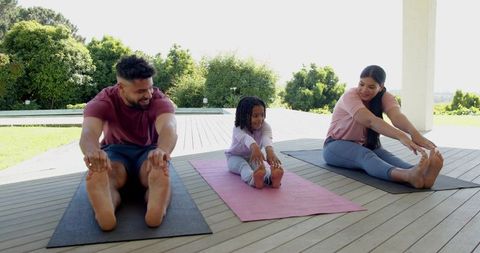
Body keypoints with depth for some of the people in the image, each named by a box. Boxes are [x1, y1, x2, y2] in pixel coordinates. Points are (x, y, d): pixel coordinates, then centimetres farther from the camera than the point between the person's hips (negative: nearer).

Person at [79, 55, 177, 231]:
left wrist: (162, 150, -65)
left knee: (160, 174, -37)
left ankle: (157, 212, -59)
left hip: (149, 150, 0)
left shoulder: (159, 99, -18)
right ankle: (105, 216, -59)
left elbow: (168, 127, -39)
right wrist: (93, 152, -62)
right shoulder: (103, 101, -16)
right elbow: (88, 132, -35)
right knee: (103, 178, -36)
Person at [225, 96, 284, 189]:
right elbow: (245, 138, -54)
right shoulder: (238, 129, -29)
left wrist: (269, 150, -69)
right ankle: (252, 179, -70)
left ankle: (271, 176, -66)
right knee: (243, 165, -37)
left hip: (252, 156, 2)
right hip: (235, 157, -2)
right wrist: (254, 147, -79)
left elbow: (266, 138, -44)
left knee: (259, 163, -34)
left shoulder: (265, 126, -20)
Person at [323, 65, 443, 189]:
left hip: (365, 146, 4)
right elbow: (370, 120, -41)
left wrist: (414, 133, -54)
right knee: (365, 155, -39)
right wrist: (402, 136, -56)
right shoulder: (350, 96, -23)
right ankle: (408, 175, -65)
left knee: (386, 156, -32)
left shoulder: (385, 97, -9)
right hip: (336, 146, -4)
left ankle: (423, 175, -61)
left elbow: (397, 116, -31)